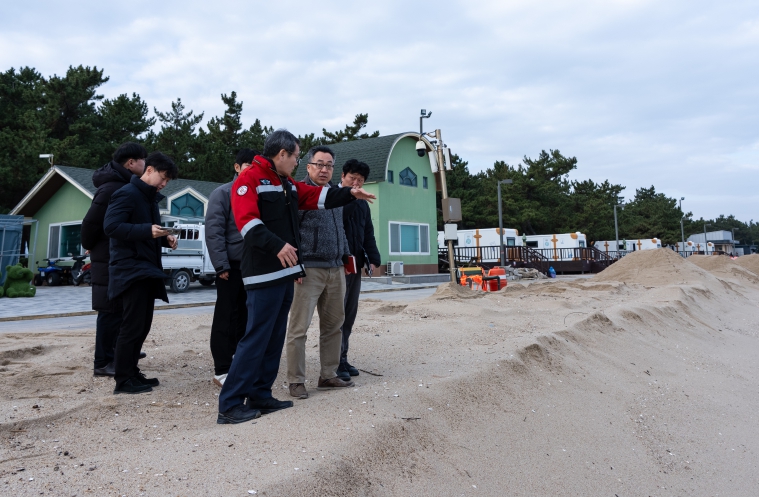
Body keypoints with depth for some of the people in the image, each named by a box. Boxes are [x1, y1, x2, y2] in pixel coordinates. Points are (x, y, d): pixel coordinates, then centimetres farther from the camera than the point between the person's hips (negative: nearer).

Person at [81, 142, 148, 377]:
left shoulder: (126, 184, 10)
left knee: (121, 307, 19)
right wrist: (90, 247, -6)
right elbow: (90, 222, -20)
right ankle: (103, 363, 5)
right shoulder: (112, 188, -21)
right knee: (110, 310, -3)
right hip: (109, 258, -10)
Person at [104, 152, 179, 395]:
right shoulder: (127, 194, -11)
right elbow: (110, 226, -21)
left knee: (143, 325, 12)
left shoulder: (151, 198, 18)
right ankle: (123, 380, 2)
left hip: (147, 269, 9)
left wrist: (164, 238, 5)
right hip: (130, 269, -9)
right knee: (132, 326, -6)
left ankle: (132, 373, 22)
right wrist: (147, 230, -28)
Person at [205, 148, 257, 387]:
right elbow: (213, 231, -10)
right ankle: (222, 370, 9)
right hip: (232, 265, -5)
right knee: (226, 318, 2)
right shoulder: (223, 193, -4)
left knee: (247, 317, 11)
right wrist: (221, 265, -16)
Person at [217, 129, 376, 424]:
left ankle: (259, 396, 21)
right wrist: (277, 246, -32)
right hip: (264, 274, -10)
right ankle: (230, 405, -3)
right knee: (256, 337, -10)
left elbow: (317, 197, 25)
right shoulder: (249, 179, -9)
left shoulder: (288, 184, 20)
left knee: (275, 338, 12)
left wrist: (349, 194, 17)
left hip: (284, 272, 10)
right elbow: (248, 222, -22)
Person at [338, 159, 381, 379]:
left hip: (355, 267, 7)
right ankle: (336, 361, 1)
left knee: (350, 314, 10)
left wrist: (373, 259, 9)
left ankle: (343, 359, 18)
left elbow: (368, 236, 19)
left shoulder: (363, 205, 18)